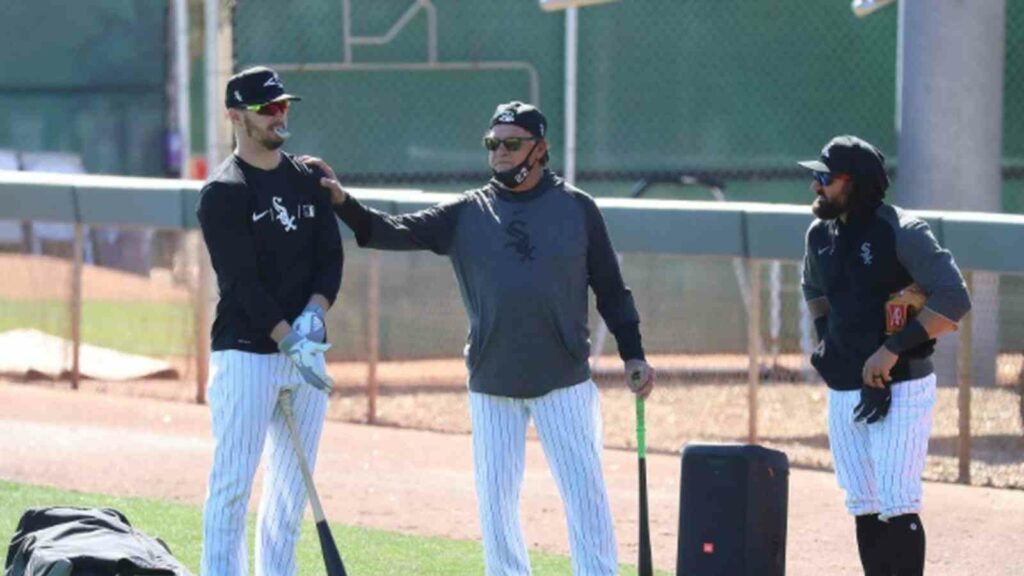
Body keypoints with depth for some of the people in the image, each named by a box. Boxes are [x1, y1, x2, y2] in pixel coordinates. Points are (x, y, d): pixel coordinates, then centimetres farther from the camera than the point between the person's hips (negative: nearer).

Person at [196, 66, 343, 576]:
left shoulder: (308, 181, 12)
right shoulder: (223, 193, -8)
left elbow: (331, 258, 9)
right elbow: (242, 281, -15)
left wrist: (314, 313, -10)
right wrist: (289, 342, -22)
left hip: (306, 353, 6)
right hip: (246, 355, -6)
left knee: (292, 485, 9)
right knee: (233, 482, -7)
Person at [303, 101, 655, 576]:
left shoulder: (576, 208, 2)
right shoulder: (467, 214, 5)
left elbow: (610, 288, 6)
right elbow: (395, 232, -4)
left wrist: (633, 355, 0)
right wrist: (340, 200, -19)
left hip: (563, 381, -2)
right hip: (491, 386, 2)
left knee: (584, 491, -3)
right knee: (495, 498, 6)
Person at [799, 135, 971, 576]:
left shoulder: (902, 233, -13)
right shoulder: (821, 234, 8)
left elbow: (954, 301, -19)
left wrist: (893, 348, -24)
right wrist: (824, 334, 13)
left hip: (901, 390, -7)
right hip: (842, 391, 7)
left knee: (897, 505, -12)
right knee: (863, 507, 10)